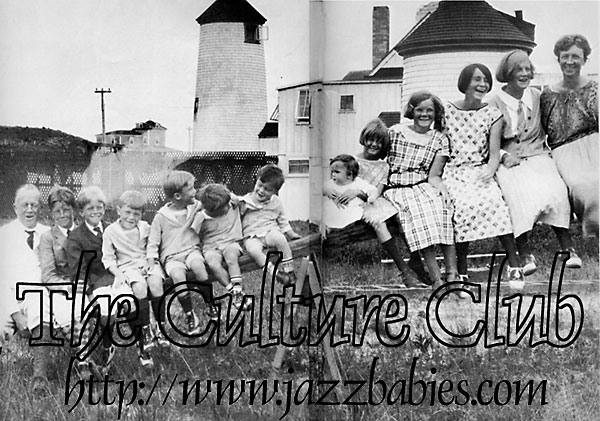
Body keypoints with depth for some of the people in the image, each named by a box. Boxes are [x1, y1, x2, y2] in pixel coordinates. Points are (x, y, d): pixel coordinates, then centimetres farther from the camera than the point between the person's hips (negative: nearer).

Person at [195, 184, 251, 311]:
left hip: (231, 243, 1)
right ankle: (234, 293, -30)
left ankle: (237, 290, -39)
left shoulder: (234, 205, -1)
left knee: (231, 256, -37)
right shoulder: (202, 218, -7)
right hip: (211, 248, -1)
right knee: (213, 263, -35)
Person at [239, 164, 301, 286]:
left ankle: (289, 271, -23)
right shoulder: (245, 201, 5)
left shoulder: (276, 203, 11)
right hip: (252, 236, -1)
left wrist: (292, 234, 15)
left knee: (280, 238, -35)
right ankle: (275, 273, -30)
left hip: (270, 231, 1)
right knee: (253, 249, -36)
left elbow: (283, 221, 19)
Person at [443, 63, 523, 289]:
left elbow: (495, 152, 2)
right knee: (465, 205, -32)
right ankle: (461, 271, -25)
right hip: (452, 171, -1)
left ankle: (514, 261, -28)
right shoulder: (446, 110, 8)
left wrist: (490, 169, -19)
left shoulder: (492, 114, 10)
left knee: (494, 202, -31)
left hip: (480, 171, 1)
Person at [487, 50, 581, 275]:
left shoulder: (537, 96, 12)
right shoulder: (493, 102, 1)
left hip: (537, 156, 3)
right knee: (520, 193, -33)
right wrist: (503, 156, -13)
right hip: (508, 161, -3)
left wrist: (546, 148, 8)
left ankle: (568, 248, -24)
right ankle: (525, 255, -34)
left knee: (555, 190, -27)